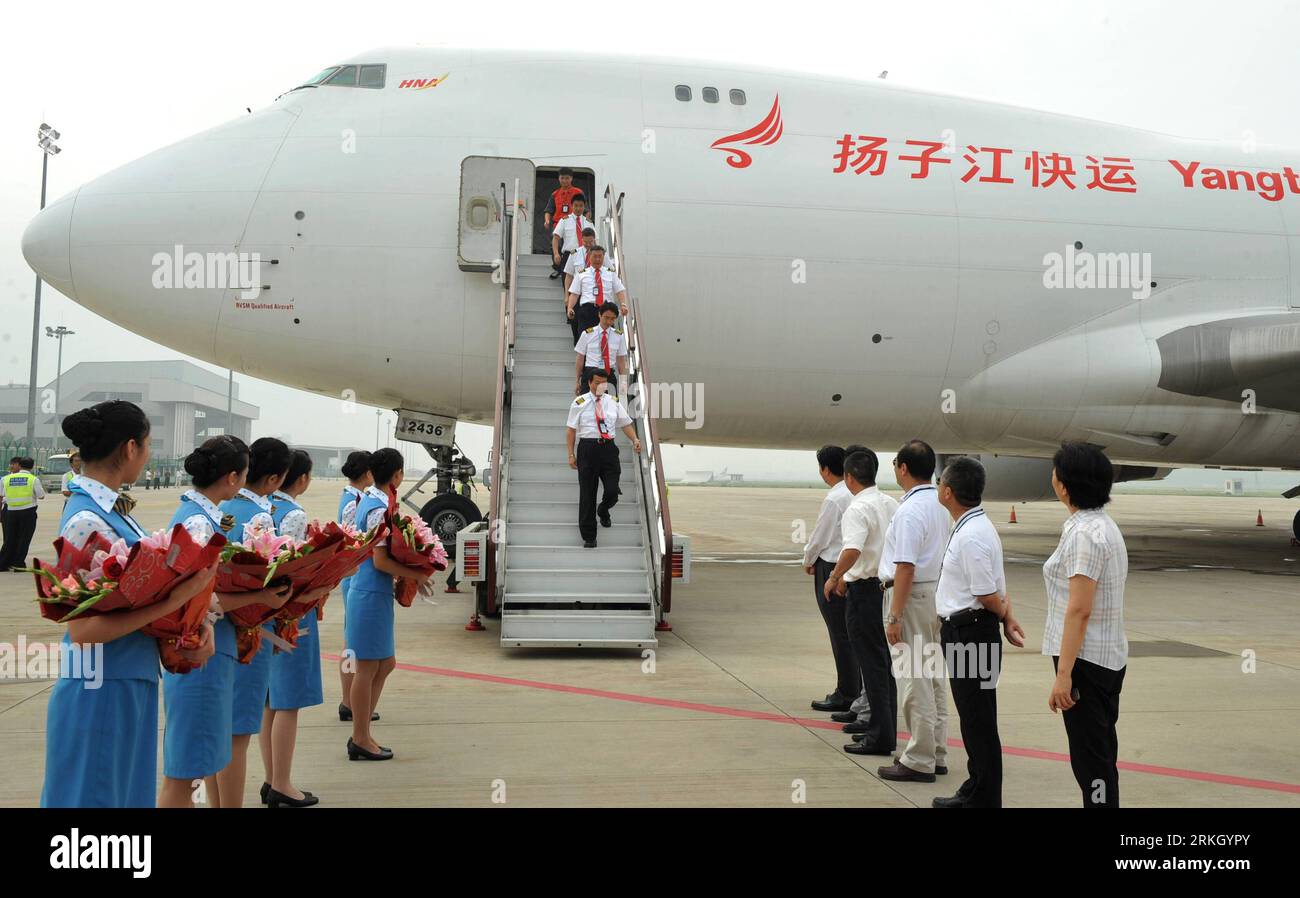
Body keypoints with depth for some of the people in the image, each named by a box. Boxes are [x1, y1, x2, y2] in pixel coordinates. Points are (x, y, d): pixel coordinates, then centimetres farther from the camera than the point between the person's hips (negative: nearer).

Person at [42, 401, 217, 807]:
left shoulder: (112, 508, 6)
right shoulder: (86, 522, -20)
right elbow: (83, 628, -24)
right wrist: (174, 602, -26)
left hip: (132, 682, 9)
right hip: (101, 690, -9)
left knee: (127, 792, 19)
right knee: (96, 794, 6)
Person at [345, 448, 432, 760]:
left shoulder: (367, 499, 11)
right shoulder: (380, 509, -18)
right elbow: (381, 561, -20)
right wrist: (416, 575, -11)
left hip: (370, 592, 10)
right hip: (372, 595, -10)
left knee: (385, 664, 16)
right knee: (368, 668, 0)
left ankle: (361, 735, 23)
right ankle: (361, 740, 11)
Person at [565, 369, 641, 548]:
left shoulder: (614, 402, 11)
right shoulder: (579, 403, 2)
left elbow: (626, 423, 12)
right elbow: (571, 430, 2)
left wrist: (635, 440, -6)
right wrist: (571, 454, -4)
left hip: (609, 448, 2)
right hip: (587, 448, -2)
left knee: (612, 491, -4)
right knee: (587, 494, 2)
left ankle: (603, 510, 35)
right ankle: (588, 537, 13)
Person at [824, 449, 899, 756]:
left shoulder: (857, 509, -16)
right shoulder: (892, 504, 9)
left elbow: (852, 550, -31)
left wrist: (834, 577, -17)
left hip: (865, 590, -8)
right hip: (890, 585, 8)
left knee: (872, 662, -3)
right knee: (883, 659, 17)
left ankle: (882, 736, -1)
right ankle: (881, 722, 28)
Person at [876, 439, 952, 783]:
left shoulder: (910, 510, -19)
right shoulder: (941, 504, 8)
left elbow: (906, 567, -22)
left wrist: (894, 616, -19)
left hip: (912, 595, -9)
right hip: (938, 591, 9)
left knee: (914, 680, -3)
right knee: (934, 677, 15)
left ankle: (919, 761, 4)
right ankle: (936, 753, 25)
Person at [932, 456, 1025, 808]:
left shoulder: (973, 535, -22)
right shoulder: (972, 528, 11)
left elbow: (988, 594, -18)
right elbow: (994, 590, 15)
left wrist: (1004, 617, -1)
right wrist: (1008, 617, 6)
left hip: (970, 633, -11)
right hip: (961, 632, 11)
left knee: (979, 723, -1)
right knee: (974, 718, 19)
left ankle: (984, 799, 9)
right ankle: (974, 792, 32)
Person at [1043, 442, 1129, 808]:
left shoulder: (1085, 533, -19)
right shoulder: (1103, 524, 11)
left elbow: (1079, 610, -23)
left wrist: (1063, 674, -23)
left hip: (1086, 660, -10)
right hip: (1107, 658, 10)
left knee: (1090, 759, -2)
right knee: (1100, 755, 17)